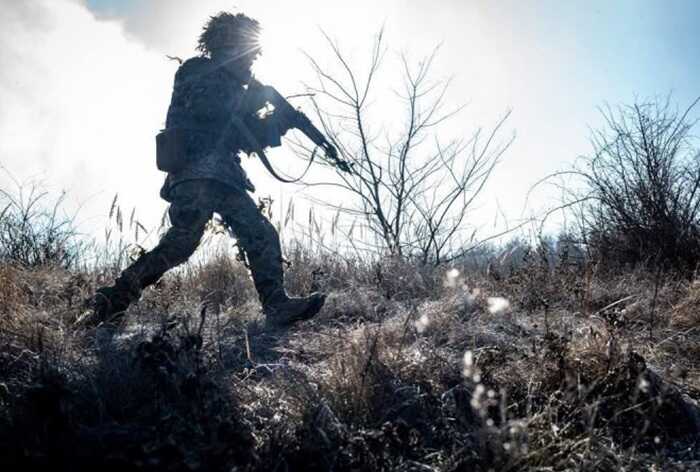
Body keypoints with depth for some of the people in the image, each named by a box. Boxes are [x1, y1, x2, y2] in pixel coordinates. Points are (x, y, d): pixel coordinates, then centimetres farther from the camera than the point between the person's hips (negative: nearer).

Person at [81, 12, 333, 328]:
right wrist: (251, 99, -4)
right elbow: (206, 106, -15)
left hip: (224, 178, 9)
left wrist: (283, 120, 13)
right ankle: (113, 300, -17)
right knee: (183, 239, -22)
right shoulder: (200, 72, 6)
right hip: (196, 173, -9)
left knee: (262, 236, -2)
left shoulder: (231, 85, 29)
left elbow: (250, 138, 26)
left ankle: (277, 307, -4)